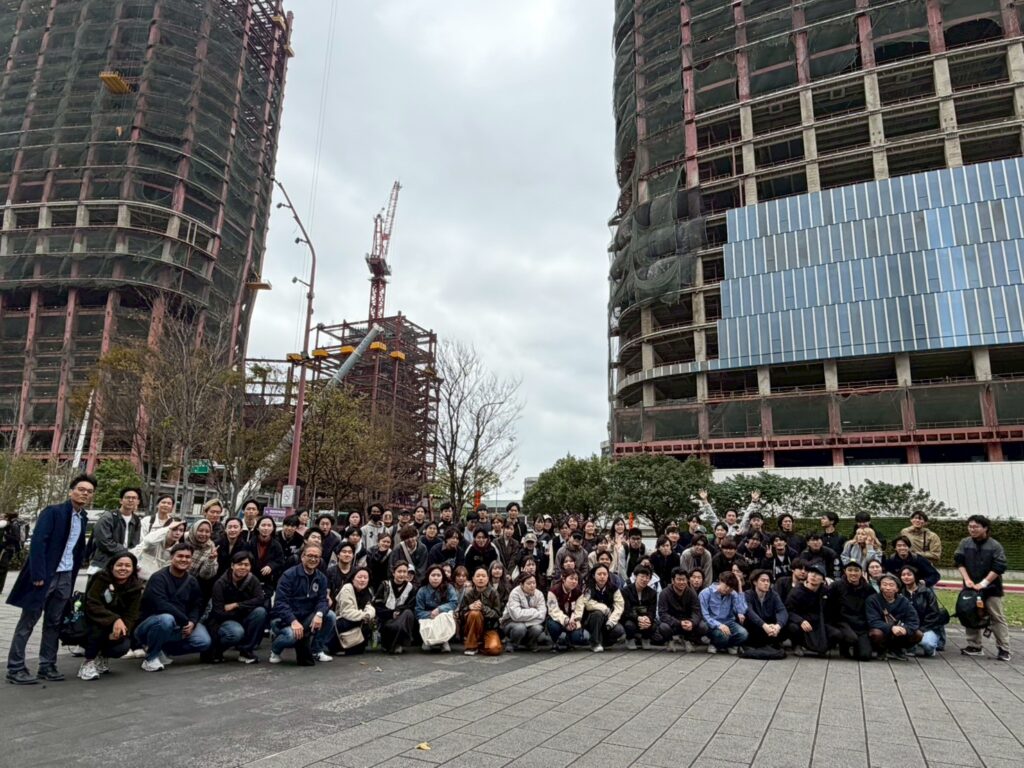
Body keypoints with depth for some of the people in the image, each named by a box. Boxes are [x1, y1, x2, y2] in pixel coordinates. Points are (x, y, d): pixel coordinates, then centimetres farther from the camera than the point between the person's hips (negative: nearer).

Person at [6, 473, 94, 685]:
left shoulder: (82, 518, 10)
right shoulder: (53, 512, -11)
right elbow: (38, 542, -18)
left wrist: (73, 577, 9)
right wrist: (38, 575, -21)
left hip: (65, 577, 6)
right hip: (45, 575, -6)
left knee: (54, 623, 11)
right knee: (27, 622, 3)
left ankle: (47, 666, 18)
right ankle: (15, 668, 11)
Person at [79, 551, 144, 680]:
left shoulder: (136, 587, -7)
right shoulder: (101, 579, -16)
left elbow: (131, 615, -10)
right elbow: (92, 605, -26)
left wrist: (121, 629, -32)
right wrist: (115, 619, -39)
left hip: (117, 629, 2)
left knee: (122, 647, -27)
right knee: (98, 624, -35)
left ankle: (102, 656, 11)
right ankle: (89, 662, -13)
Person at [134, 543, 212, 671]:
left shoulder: (192, 581, 6)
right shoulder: (158, 578, -15)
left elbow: (197, 605, 5)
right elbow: (161, 605, -27)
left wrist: (192, 622, -17)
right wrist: (185, 621, -25)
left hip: (179, 626, 6)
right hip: (151, 624, -6)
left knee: (204, 642, -14)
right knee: (166, 619, -39)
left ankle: (163, 650, 7)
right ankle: (151, 657, -14)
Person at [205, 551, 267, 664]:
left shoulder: (253, 581, -5)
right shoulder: (220, 584, -14)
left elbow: (260, 600, -21)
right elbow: (219, 613, -18)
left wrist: (236, 605, -24)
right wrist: (246, 608, -14)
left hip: (243, 620, 4)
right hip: (224, 621, -4)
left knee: (261, 611, -26)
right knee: (237, 632, -36)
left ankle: (246, 650, -10)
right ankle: (214, 649, -2)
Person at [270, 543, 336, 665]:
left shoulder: (321, 578, 4)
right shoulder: (289, 575, -14)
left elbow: (322, 600, -4)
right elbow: (280, 602, -20)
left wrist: (319, 614, -28)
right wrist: (293, 621, -33)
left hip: (306, 618, 5)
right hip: (284, 619, -5)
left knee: (330, 615, -17)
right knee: (291, 635, -36)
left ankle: (317, 650, 3)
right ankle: (275, 650, 2)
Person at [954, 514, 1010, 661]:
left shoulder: (995, 546, -8)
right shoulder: (964, 543, 2)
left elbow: (999, 567, -12)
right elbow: (959, 561, 1)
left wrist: (983, 583, -16)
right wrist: (967, 579, -12)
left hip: (991, 588, -3)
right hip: (971, 587, 4)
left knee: (997, 618, -2)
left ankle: (1004, 649, 6)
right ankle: (974, 646, 15)